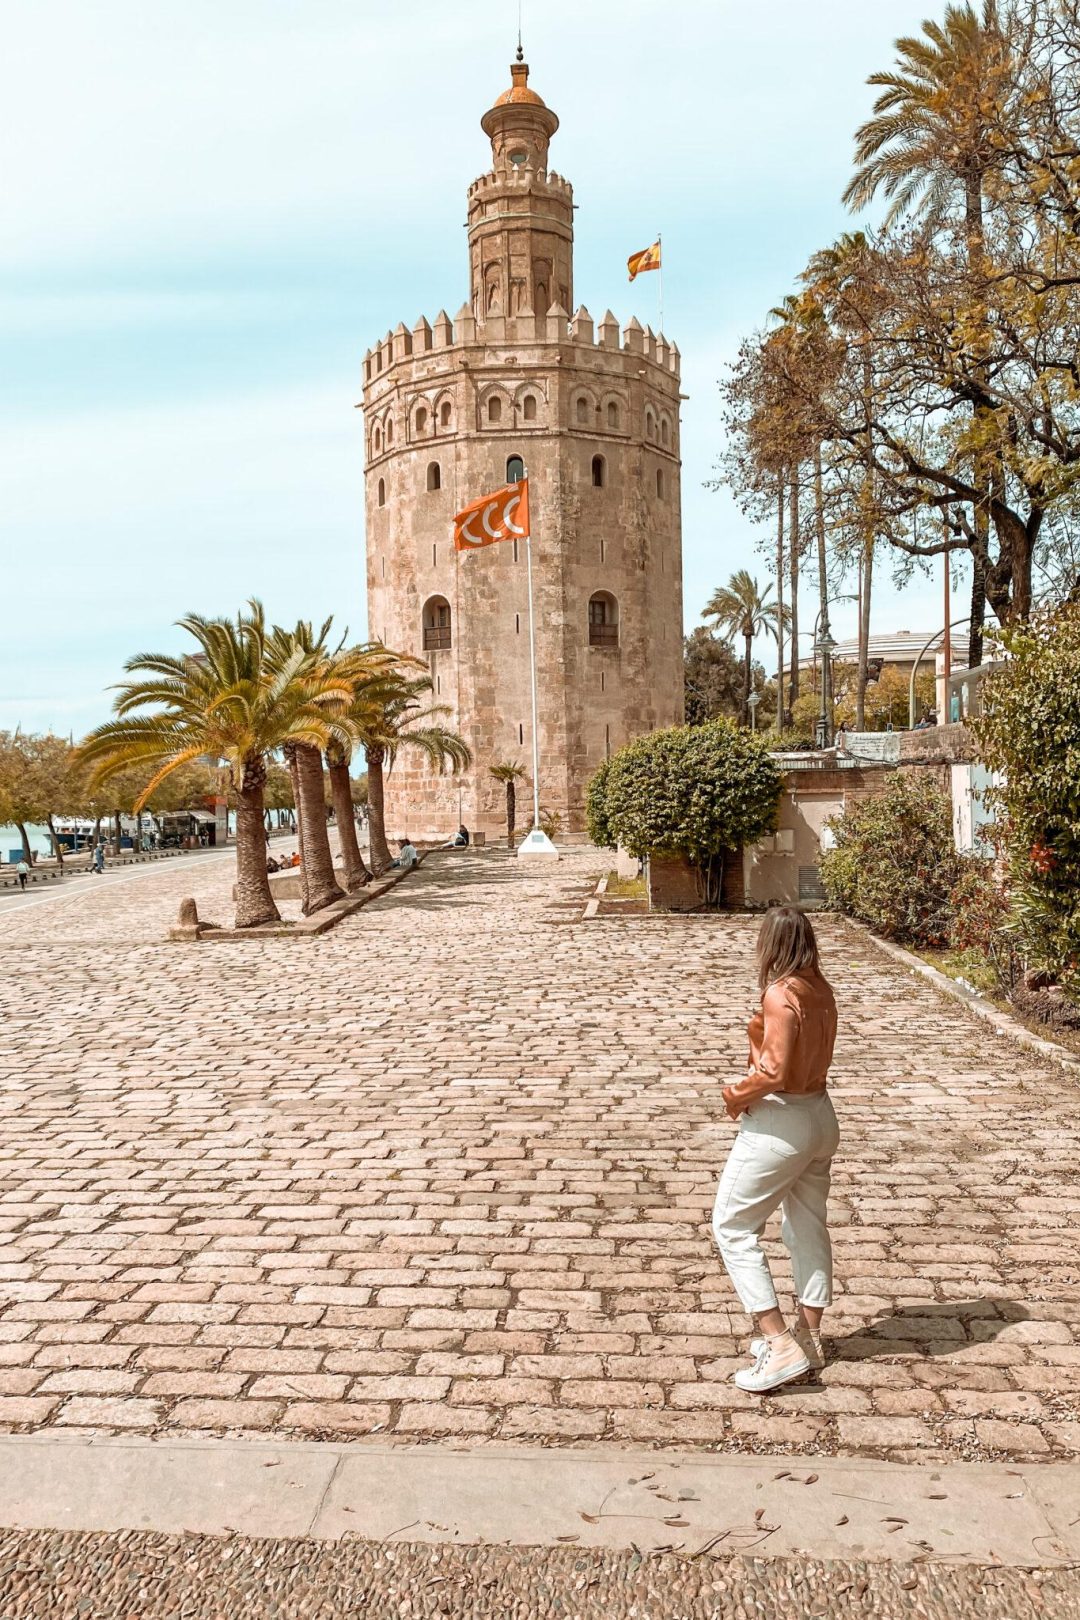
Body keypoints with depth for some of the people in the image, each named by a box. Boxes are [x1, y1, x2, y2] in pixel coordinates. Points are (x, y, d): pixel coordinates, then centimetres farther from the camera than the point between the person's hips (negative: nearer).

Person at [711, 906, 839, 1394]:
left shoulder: (781, 995, -22)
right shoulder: (820, 991, 3)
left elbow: (775, 1073, -25)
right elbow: (816, 1057, 9)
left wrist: (736, 1095, -10)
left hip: (779, 1123, -9)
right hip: (820, 1115, 9)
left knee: (732, 1226, 3)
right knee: (809, 1227, 19)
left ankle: (781, 1344, 1)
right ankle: (809, 1336, 31)